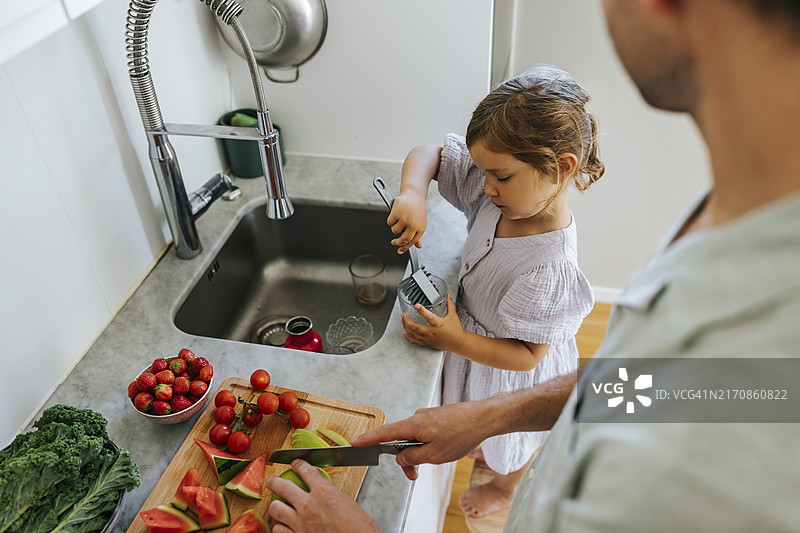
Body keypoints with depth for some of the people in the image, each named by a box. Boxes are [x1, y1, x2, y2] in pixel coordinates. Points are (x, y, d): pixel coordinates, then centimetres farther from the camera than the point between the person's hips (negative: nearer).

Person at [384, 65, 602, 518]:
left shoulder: (551, 269, -41)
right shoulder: (499, 192, -23)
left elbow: (526, 354, -30)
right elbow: (427, 154, -14)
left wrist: (455, 341, -35)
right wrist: (413, 192, -34)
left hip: (514, 375, -6)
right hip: (473, 326, 6)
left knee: (511, 444, 29)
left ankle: (505, 489, 62)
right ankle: (491, 450, 71)